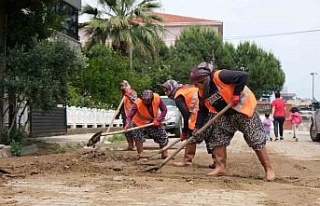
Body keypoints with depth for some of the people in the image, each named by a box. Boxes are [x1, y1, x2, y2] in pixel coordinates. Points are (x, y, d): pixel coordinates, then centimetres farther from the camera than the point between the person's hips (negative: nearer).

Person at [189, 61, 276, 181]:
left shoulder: (219, 76, -24)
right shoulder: (202, 93, 1)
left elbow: (243, 76, -26)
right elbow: (203, 111, 8)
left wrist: (236, 95, -25)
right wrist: (198, 127, -3)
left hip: (243, 109, -8)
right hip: (226, 116, 8)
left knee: (256, 140, -7)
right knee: (217, 138, 2)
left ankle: (268, 169, 1)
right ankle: (220, 167, 10)